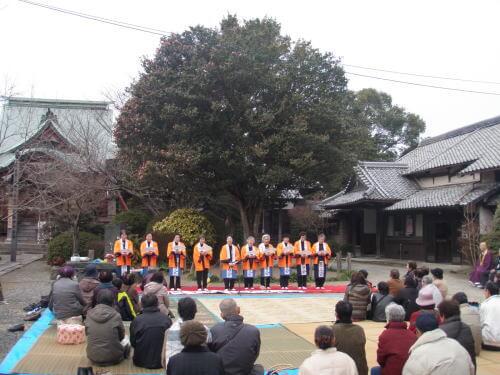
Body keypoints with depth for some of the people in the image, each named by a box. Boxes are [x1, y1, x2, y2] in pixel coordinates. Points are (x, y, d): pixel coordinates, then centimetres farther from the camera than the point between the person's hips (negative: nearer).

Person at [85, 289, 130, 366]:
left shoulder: (89, 314, -8)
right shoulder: (115, 315, -14)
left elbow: (87, 334, 7)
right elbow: (121, 336, 1)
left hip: (93, 358, 3)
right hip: (113, 358, -3)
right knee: (125, 339, 25)